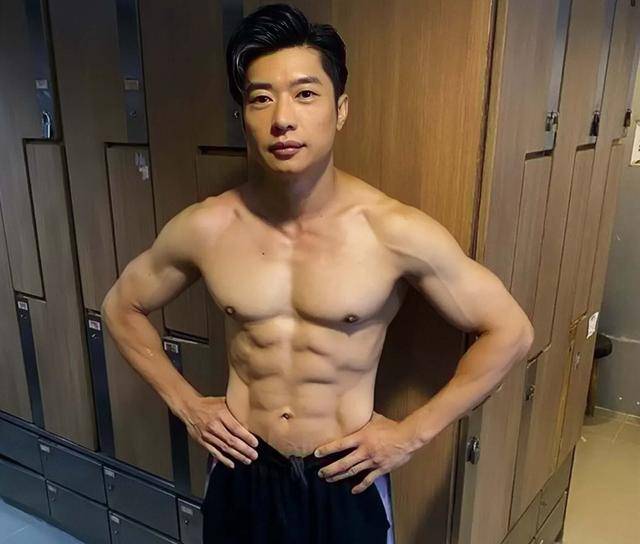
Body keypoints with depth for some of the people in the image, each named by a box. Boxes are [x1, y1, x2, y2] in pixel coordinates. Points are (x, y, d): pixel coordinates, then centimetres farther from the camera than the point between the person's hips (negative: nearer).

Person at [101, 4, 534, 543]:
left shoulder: (396, 230, -21)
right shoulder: (204, 228, -14)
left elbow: (510, 331, -11)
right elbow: (122, 306, 4)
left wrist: (412, 433, -10)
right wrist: (185, 403, -1)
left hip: (347, 479, -2)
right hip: (243, 473, 3)